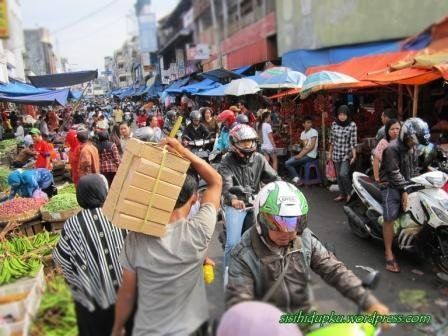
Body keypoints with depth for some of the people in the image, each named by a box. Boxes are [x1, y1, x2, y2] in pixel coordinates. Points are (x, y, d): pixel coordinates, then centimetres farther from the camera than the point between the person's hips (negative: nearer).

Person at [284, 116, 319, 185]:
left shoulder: (313, 132, -10)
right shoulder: (303, 133, 13)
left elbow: (312, 146, -16)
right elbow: (304, 146, 10)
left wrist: (301, 155, -18)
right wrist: (300, 154, -10)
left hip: (310, 156, -8)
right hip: (304, 154, 8)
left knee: (287, 163, -13)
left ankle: (296, 179, -3)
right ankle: (296, 179, 11)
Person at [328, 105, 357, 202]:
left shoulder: (352, 125, -10)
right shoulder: (334, 124, 1)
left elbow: (353, 142, -10)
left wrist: (354, 156, -12)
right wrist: (330, 153, 13)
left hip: (347, 154, -4)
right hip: (336, 153, 4)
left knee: (343, 174, -15)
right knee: (338, 175, 11)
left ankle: (350, 193, 9)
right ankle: (342, 194, 27)